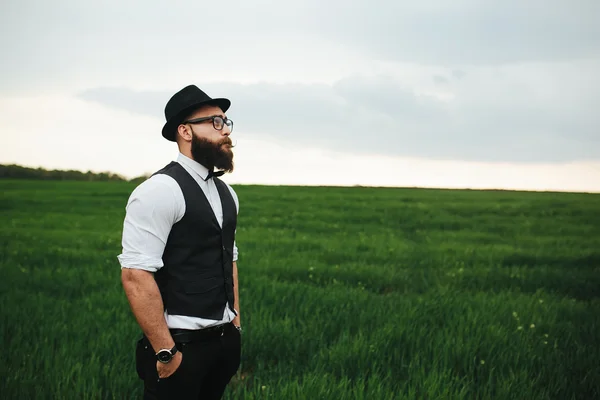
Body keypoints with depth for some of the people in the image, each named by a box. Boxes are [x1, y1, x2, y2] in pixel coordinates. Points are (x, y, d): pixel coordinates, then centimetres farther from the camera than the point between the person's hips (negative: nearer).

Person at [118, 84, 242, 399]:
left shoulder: (226, 193, 11)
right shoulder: (161, 190, -16)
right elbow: (135, 275, -21)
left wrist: (236, 323, 14)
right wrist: (165, 353, -20)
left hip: (225, 340, 8)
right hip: (182, 343, -8)